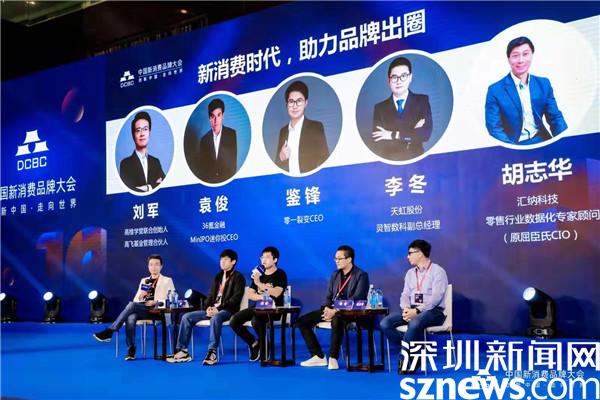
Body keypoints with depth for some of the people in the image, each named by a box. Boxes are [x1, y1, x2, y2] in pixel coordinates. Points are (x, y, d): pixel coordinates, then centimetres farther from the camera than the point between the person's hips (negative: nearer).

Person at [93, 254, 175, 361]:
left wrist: (156, 302, -13)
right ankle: (131, 351, -34)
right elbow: (135, 300, 20)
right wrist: (139, 297, -4)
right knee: (130, 318, -34)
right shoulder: (144, 281, 27)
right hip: (140, 310, 4)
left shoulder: (167, 281, 14)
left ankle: (110, 331, -33)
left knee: (132, 305, -32)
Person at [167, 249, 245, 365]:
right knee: (186, 317, -7)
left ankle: (212, 353, -41)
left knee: (215, 318, -41)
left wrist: (218, 308, -20)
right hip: (213, 309, 7)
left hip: (228, 310, -7)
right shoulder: (218, 277, 21)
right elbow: (211, 294, 18)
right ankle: (182, 351, -9)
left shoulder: (238, 277, -1)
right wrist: (209, 307, -4)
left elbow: (236, 298, -12)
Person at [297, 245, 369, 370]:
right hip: (331, 309, 7)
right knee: (302, 321, -5)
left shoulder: (361, 275, -6)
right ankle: (319, 357, -2)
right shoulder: (335, 274, 15)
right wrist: (327, 308, -9)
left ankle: (333, 358, -28)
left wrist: (336, 311, -24)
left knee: (336, 321, -42)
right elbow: (328, 296, 15)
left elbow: (357, 299, -17)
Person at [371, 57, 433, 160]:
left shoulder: (422, 100, 7)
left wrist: (393, 135, -8)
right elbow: (378, 145, -4)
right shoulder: (380, 108, 7)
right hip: (389, 163, -1)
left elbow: (426, 133, -5)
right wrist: (413, 133, -8)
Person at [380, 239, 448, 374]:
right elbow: (405, 295, 12)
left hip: (432, 311, -6)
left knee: (414, 323, -40)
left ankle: (405, 359, -22)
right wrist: (406, 309, -10)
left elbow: (436, 297, -14)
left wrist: (417, 311, -25)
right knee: (385, 323, -18)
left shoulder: (437, 271, -3)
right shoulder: (410, 273, 18)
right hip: (412, 311, 7)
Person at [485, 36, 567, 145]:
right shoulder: (495, 90, -5)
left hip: (541, 142, 4)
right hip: (514, 148, -4)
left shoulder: (544, 84, 8)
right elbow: (495, 128, -7)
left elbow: (555, 118, 10)